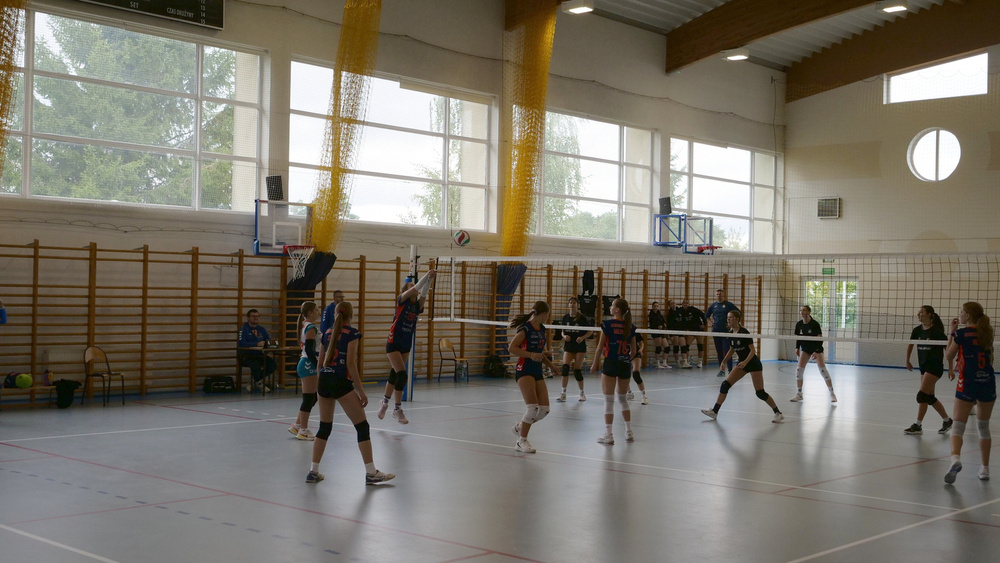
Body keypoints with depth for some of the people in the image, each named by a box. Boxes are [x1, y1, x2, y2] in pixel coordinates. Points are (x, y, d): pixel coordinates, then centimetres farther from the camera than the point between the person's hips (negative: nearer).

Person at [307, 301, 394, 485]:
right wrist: (361, 391, -10)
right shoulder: (352, 334, -5)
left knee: (324, 427, 16)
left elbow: (321, 361, 15)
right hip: (341, 382, -7)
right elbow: (350, 363, -12)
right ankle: (371, 473, -1)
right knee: (362, 426, 0)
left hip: (324, 380, 7)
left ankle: (313, 471, 15)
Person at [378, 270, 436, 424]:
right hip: (393, 343, -6)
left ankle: (385, 403, 32)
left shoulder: (417, 306, 3)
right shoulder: (402, 301, -8)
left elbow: (423, 293, -15)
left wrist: (430, 279, -27)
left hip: (406, 345, 6)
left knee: (394, 375, 14)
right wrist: (427, 275, -27)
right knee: (402, 374, -14)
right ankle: (397, 409, -5)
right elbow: (416, 288, -23)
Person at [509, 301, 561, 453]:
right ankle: (522, 442, -3)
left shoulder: (542, 329, 14)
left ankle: (520, 427, 23)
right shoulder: (525, 328, -10)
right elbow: (511, 348, -14)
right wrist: (530, 355, -22)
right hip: (524, 371, -8)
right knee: (533, 407, -17)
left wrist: (549, 364, 19)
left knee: (544, 409, -1)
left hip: (537, 372, 8)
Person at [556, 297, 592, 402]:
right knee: (565, 367, -14)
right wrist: (564, 336, -8)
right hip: (568, 346, 3)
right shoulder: (565, 317, 3)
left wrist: (582, 337, -17)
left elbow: (590, 332, -1)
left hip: (580, 347, -3)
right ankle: (563, 394, -12)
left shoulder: (582, 318, -6)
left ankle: (582, 393, 17)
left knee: (577, 370, -2)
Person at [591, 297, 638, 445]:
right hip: (625, 365, 5)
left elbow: (600, 347, -6)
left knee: (609, 400, -1)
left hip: (610, 364, -5)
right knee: (622, 398, 19)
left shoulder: (607, 324, -8)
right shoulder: (630, 327, 5)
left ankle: (608, 435, -1)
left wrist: (595, 364, 4)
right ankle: (629, 432, 21)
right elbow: (633, 351, 8)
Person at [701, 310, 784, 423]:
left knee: (760, 393, -7)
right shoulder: (731, 333, 2)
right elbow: (731, 350, 16)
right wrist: (724, 361, 4)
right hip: (742, 363, 7)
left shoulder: (744, 333, -19)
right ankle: (714, 411, -3)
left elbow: (753, 350, -21)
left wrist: (745, 362, -35)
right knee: (725, 384, -6)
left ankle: (778, 413, 8)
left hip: (753, 363, -7)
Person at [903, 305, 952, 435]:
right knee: (930, 397, 11)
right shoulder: (917, 330, 4)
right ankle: (947, 420, 27)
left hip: (935, 367, -7)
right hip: (923, 366, 7)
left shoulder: (937, 331, -14)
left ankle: (918, 425, -4)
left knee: (922, 395, -10)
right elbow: (910, 344, 20)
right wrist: (907, 361, 24)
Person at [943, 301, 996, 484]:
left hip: (968, 382, -5)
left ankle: (956, 458, -31)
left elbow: (949, 355, 7)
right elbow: (990, 359, 19)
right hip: (988, 381, 5)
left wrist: (952, 331, 10)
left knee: (958, 426, -5)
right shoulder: (987, 333, 9)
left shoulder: (961, 333, -6)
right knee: (984, 426, 18)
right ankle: (985, 468, 22)